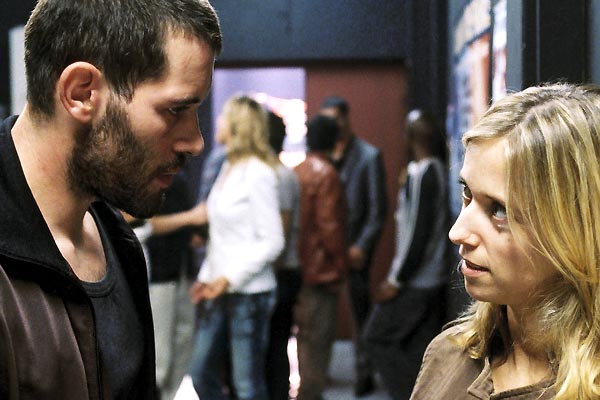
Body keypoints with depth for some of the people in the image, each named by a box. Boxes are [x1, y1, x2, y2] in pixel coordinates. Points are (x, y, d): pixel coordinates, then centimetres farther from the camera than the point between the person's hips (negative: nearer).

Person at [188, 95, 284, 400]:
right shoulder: (228, 168, 11)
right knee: (201, 373, 13)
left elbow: (272, 242, -15)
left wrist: (229, 278, -18)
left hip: (249, 292, -8)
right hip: (220, 292, 8)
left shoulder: (257, 174, -13)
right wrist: (206, 277, 8)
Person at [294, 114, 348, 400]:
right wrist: (340, 261, -8)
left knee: (307, 335, 18)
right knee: (318, 336, -2)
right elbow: (329, 223, -18)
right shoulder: (326, 174, -14)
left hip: (300, 266, 8)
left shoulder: (296, 171, 8)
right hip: (322, 267, -8)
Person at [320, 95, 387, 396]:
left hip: (353, 248, -3)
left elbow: (377, 209, -3)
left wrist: (361, 246, -11)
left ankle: (365, 375, 9)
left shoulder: (368, 156, 1)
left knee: (360, 312, 1)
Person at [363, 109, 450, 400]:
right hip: (434, 278, 9)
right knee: (422, 348, 11)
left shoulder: (420, 174, -17)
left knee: (377, 338, 1)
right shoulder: (438, 169, 9)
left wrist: (396, 280, -16)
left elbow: (418, 231, -20)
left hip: (415, 281, -9)